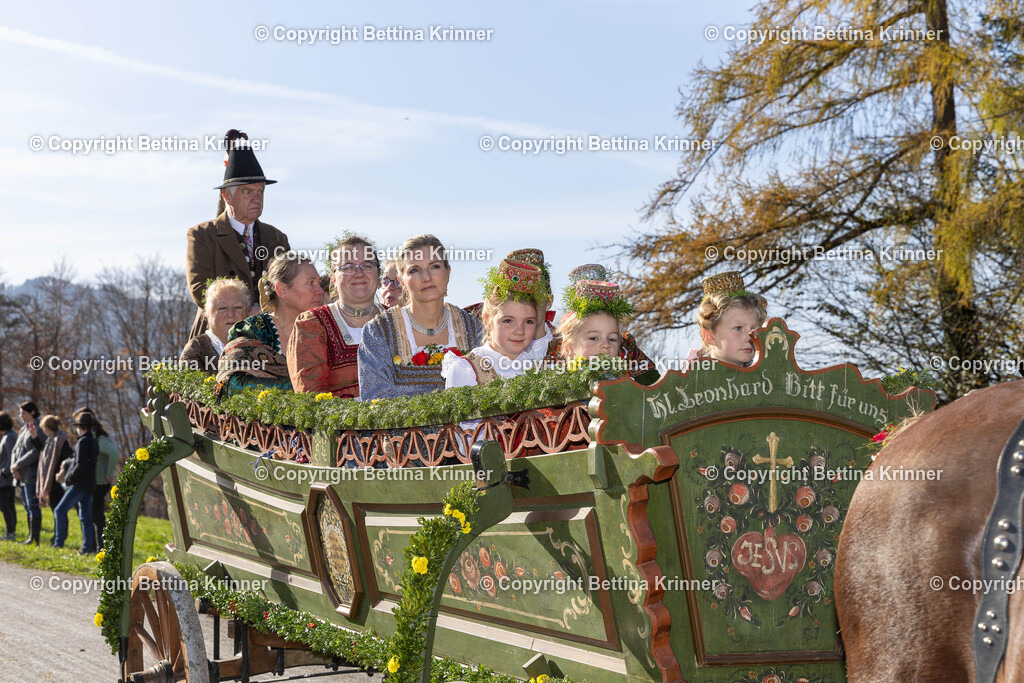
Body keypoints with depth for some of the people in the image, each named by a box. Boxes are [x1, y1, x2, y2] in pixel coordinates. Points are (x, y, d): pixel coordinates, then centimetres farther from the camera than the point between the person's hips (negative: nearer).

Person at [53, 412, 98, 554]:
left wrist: (68, 478, -8)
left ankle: (59, 543, -8)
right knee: (85, 517, 9)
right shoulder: (93, 441, 14)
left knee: (60, 510, -6)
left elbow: (80, 465, -20)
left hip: (80, 484, -9)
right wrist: (66, 472, 13)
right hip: (89, 484, 9)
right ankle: (88, 547, 7)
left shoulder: (83, 442, -13)